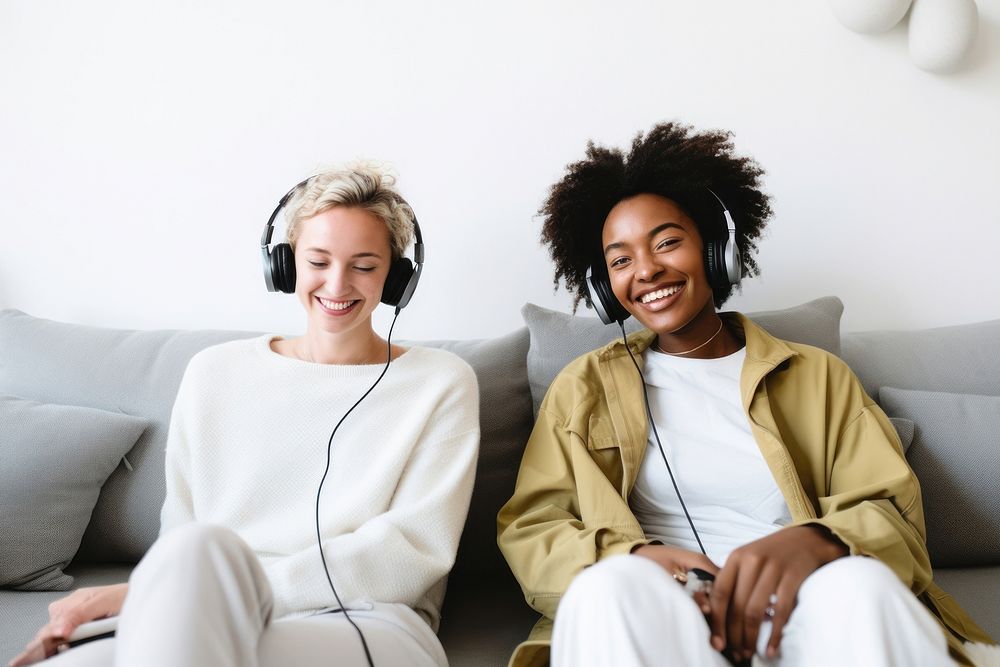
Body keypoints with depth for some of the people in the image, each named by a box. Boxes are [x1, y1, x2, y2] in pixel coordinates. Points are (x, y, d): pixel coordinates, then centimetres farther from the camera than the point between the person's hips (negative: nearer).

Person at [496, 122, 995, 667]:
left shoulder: (817, 376, 16)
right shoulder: (583, 389, 14)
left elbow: (894, 516, 6)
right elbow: (525, 531, 5)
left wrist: (814, 542, -19)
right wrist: (632, 563, -18)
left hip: (795, 618, 1)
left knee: (859, 586, -32)